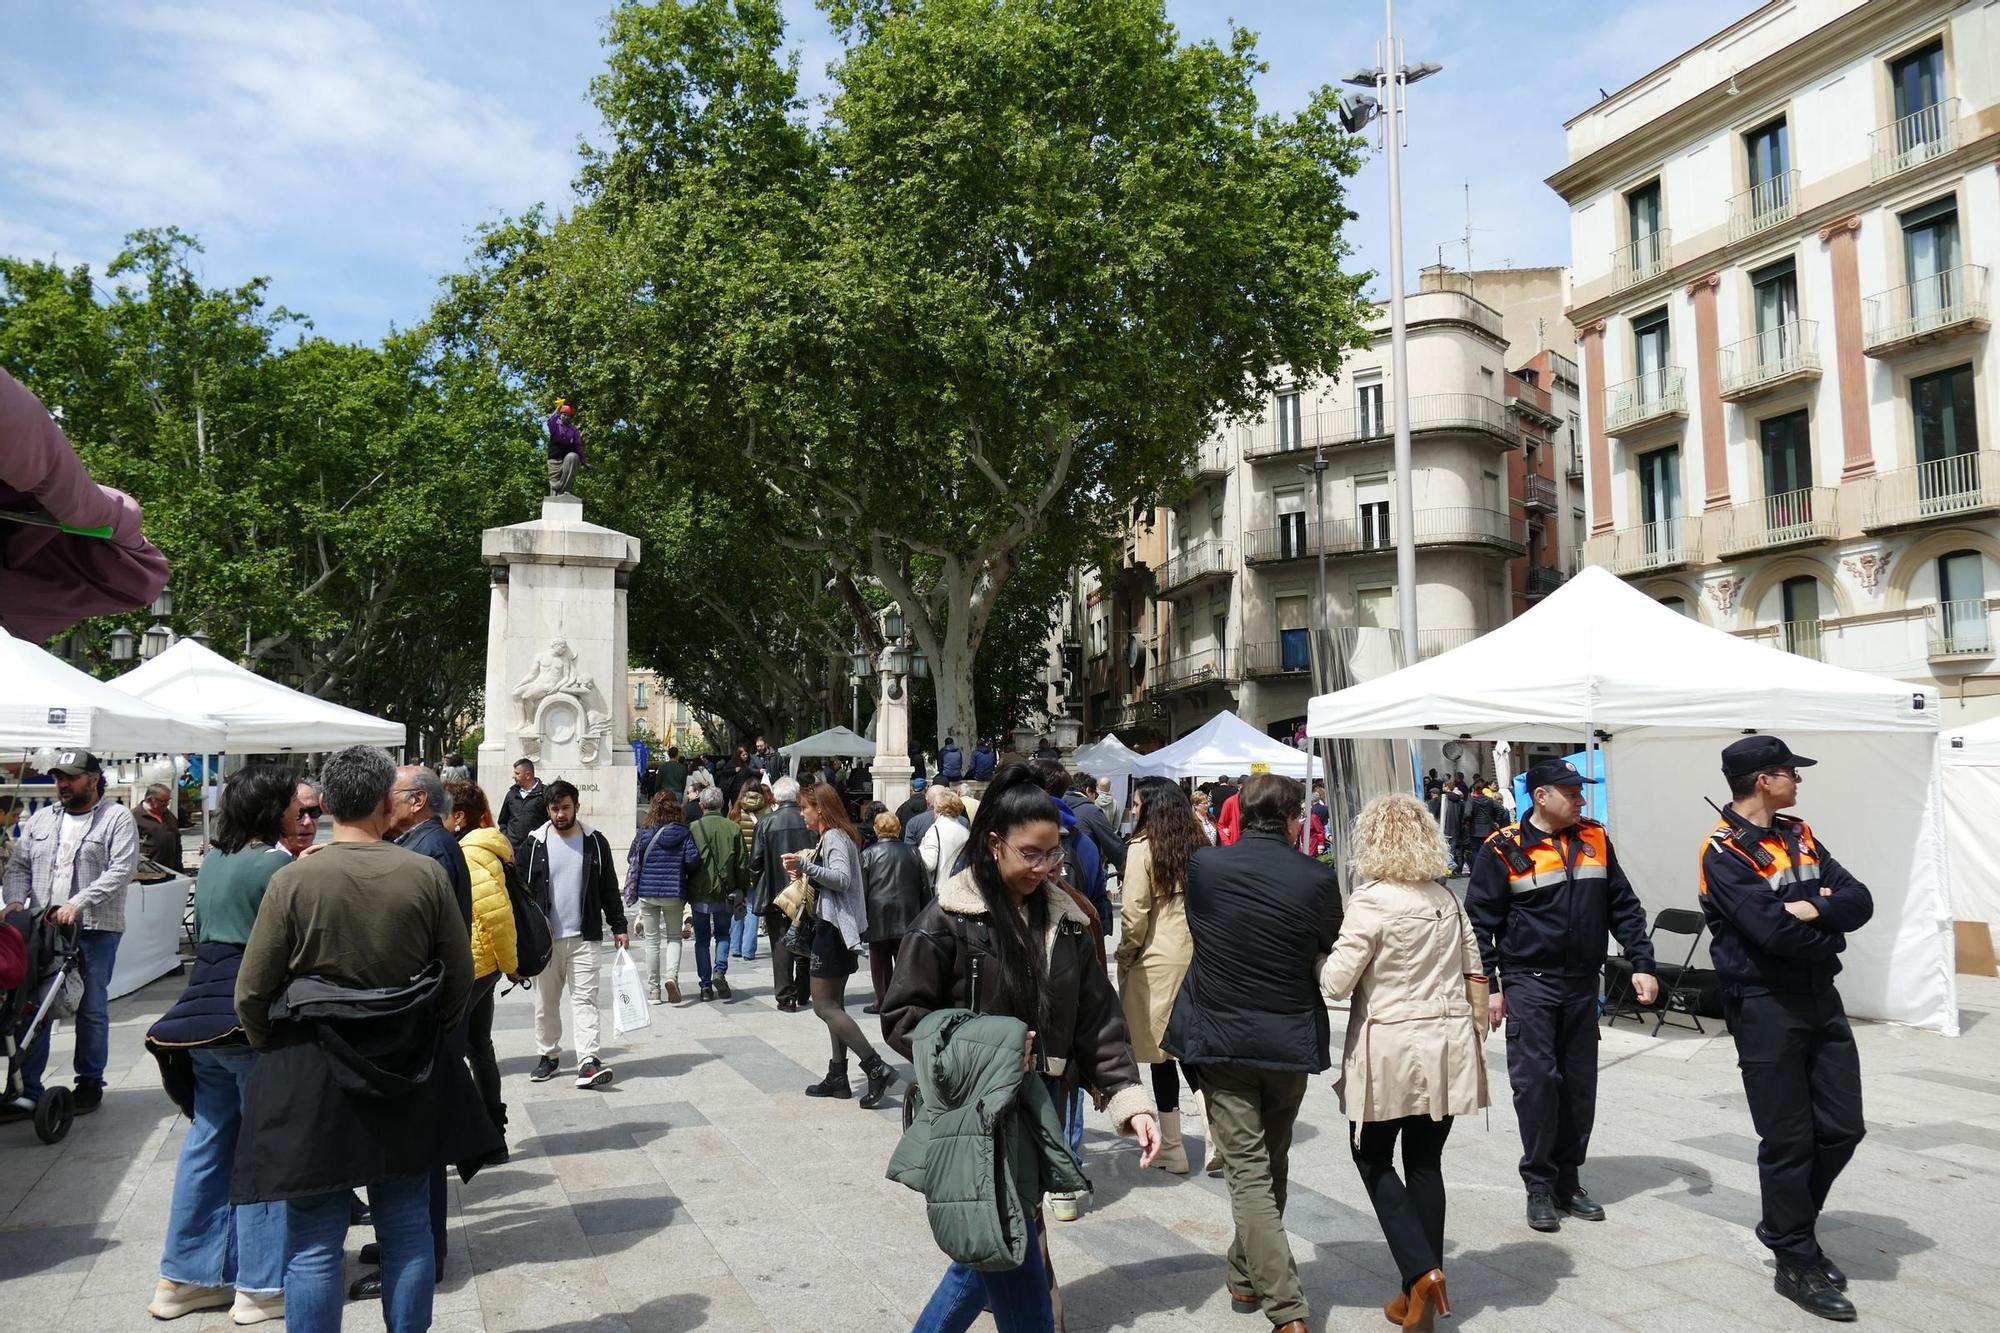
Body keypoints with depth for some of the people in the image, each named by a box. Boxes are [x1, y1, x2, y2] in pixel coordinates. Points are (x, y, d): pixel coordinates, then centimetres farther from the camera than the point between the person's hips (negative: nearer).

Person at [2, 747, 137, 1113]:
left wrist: (78, 903, -21)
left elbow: (121, 870, -13)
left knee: (92, 1010, 5)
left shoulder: (117, 818, -3)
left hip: (95, 930, -4)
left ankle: (89, 1083, 17)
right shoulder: (40, 819, 13)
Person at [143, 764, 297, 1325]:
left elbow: (203, 930, 19)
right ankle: (261, 1285, 8)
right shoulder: (278, 864, -15)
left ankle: (185, 1276, 23)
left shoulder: (213, 858, 10)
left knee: (208, 1140, 15)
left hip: (204, 1010, 8)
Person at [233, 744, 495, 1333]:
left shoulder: (294, 879, -12)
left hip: (312, 1073, -2)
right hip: (407, 1074, 2)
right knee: (407, 1228, 14)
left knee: (315, 1242, 8)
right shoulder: (427, 874, -7)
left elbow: (251, 995, -6)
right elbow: (461, 980, -1)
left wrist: (276, 1049, 13)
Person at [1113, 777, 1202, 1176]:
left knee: (1161, 1053, 6)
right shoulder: (1200, 846, 5)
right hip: (1200, 958, 5)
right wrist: (1202, 942, 16)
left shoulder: (1142, 848, -10)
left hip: (1159, 959, -5)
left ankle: (1172, 1148, 13)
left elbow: (1134, 916, -11)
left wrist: (1125, 959, 2)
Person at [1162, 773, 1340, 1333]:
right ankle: (1247, 1277, 35)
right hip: (1291, 1041, 1)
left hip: (1220, 1037, -1)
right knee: (1272, 1165, 20)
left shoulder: (1202, 865, -9)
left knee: (1248, 1171, 2)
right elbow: (1332, 950, 4)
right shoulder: (1317, 878, -11)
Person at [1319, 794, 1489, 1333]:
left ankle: (1422, 1273, -2)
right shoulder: (1446, 898, 6)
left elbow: (1335, 982, -15)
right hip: (1447, 1045, 6)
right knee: (1425, 1163, 13)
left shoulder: (1372, 899, -14)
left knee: (1373, 1159, 11)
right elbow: (1474, 972, 12)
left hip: (1391, 1048, -6)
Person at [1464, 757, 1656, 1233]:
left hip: (1582, 984, 5)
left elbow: (1623, 906, 12)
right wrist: (1488, 985, -9)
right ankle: (1539, 1186, 5)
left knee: (1580, 1083, 10)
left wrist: (1641, 963, 3)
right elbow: (1479, 921, -6)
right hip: (1530, 983, -5)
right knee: (1536, 1079, -7)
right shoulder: (1504, 849, -8)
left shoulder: (1594, 840, 7)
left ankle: (1567, 1180, 23)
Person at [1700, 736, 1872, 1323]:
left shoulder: (1800, 835, 11)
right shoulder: (1723, 852, -14)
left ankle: (1787, 1224, 32)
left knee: (1842, 1129, 12)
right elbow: (1772, 930, -23)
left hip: (1821, 998, 7)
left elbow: (1860, 901, 2)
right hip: (1766, 1005, -7)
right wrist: (1828, 936, -5)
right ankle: (1797, 1263, 15)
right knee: (1788, 1139, 1)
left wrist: (1814, 908, -18)